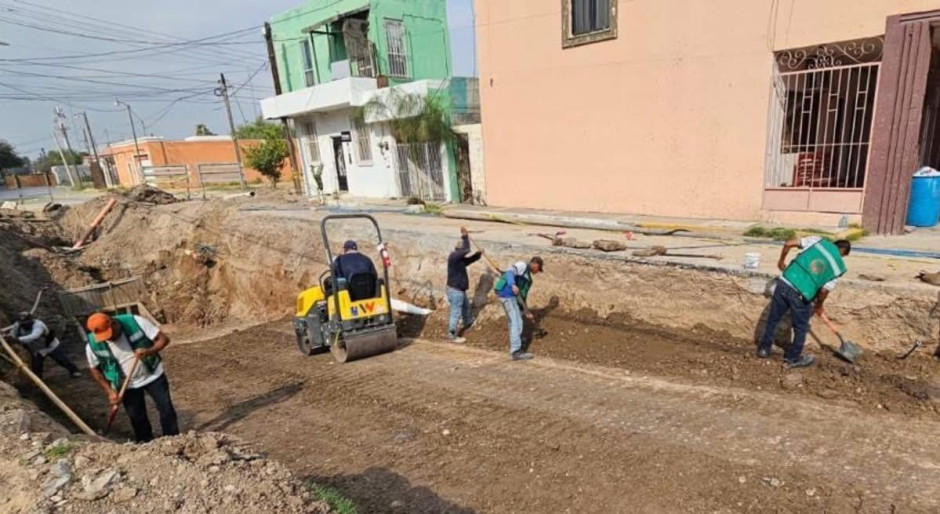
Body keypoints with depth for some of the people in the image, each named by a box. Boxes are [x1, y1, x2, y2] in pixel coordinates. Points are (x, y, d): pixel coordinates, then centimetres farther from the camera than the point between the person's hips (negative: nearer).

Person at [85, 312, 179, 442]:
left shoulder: (135, 322, -24)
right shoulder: (93, 345, -17)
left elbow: (163, 339, -18)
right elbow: (95, 370, 0)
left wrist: (149, 351, -37)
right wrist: (110, 391, -7)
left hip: (153, 375, -1)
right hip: (127, 385, 1)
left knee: (167, 410, 4)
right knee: (137, 418, 10)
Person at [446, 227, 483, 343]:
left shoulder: (459, 259, 9)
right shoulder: (453, 256, -23)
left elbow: (468, 260, 26)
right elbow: (466, 250, -34)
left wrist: (478, 254, 17)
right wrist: (465, 236, -25)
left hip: (460, 290, 11)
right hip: (455, 291, -11)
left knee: (466, 305, 32)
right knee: (456, 313, -3)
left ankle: (468, 323, 58)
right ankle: (452, 336, 7)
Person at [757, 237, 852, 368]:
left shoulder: (818, 240, 10)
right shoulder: (838, 267, 4)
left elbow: (789, 244, 5)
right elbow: (824, 290, 3)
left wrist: (782, 261, 21)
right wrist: (818, 306, 22)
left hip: (784, 282, 3)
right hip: (800, 294, -3)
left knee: (773, 318, 20)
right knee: (801, 328, 18)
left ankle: (764, 348, 33)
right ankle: (793, 358, 31)